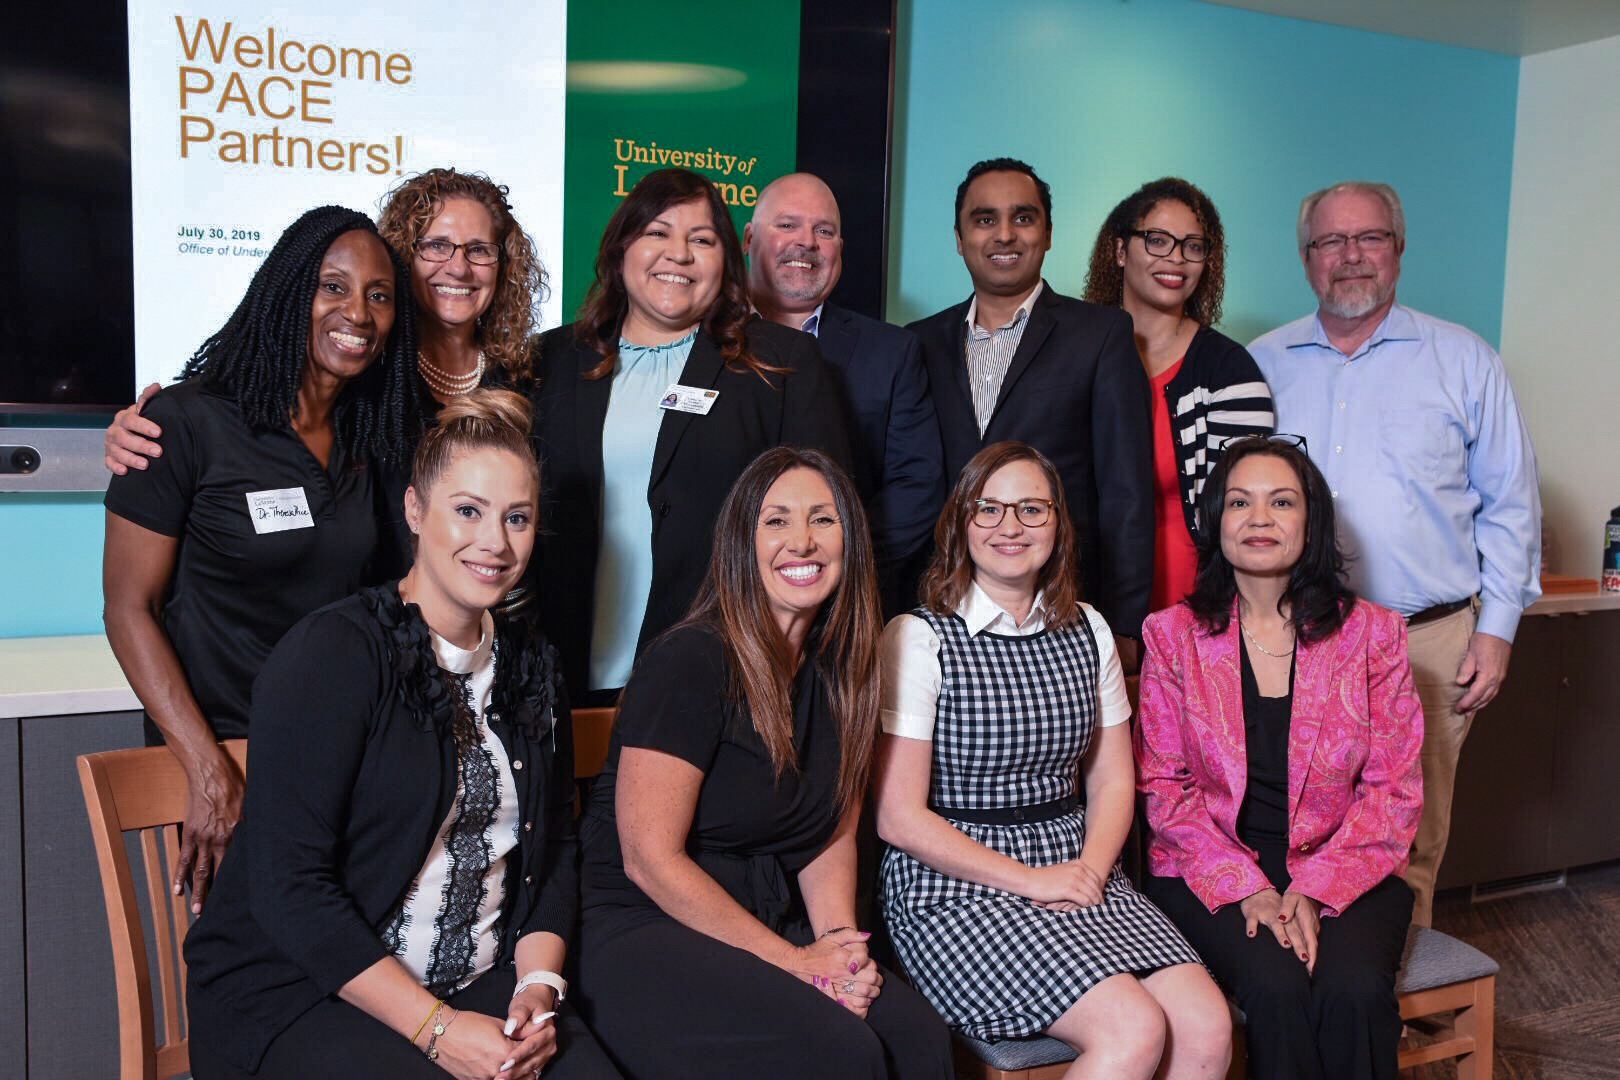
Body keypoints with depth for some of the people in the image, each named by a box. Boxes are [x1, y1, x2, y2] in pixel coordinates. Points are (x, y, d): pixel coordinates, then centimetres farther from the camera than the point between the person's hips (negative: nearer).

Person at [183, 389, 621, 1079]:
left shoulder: (531, 670, 8)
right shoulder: (331, 653, -12)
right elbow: (286, 886, -17)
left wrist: (538, 984, -6)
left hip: (479, 986, 5)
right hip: (294, 992, -5)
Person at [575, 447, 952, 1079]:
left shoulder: (838, 670, 6)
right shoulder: (690, 662, -16)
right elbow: (650, 860, -17)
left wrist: (839, 940, -6)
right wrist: (795, 961, -15)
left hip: (773, 925, 6)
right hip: (643, 934, -6)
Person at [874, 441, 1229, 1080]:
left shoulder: (1087, 631, 11)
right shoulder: (917, 639, -7)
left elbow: (1112, 781, 12)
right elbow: (899, 817, -10)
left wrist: (1091, 868, -7)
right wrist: (1030, 881, -12)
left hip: (1078, 868, 6)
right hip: (957, 882, -5)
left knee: (1208, 1026, -16)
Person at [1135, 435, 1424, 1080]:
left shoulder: (1372, 633, 4)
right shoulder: (1173, 635, 3)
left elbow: (1394, 790, 1)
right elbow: (1163, 786, 0)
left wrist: (1313, 891, -12)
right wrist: (1249, 889, -13)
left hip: (1344, 873, 1)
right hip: (1210, 875, -1)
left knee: (1355, 990, -27)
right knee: (1277, 988, -27)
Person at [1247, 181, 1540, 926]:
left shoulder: (1463, 361, 7)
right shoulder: (1263, 365, 10)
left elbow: (1510, 503, 7)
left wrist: (1496, 628, 1)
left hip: (1427, 644, -1)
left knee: (1410, 845, 5)